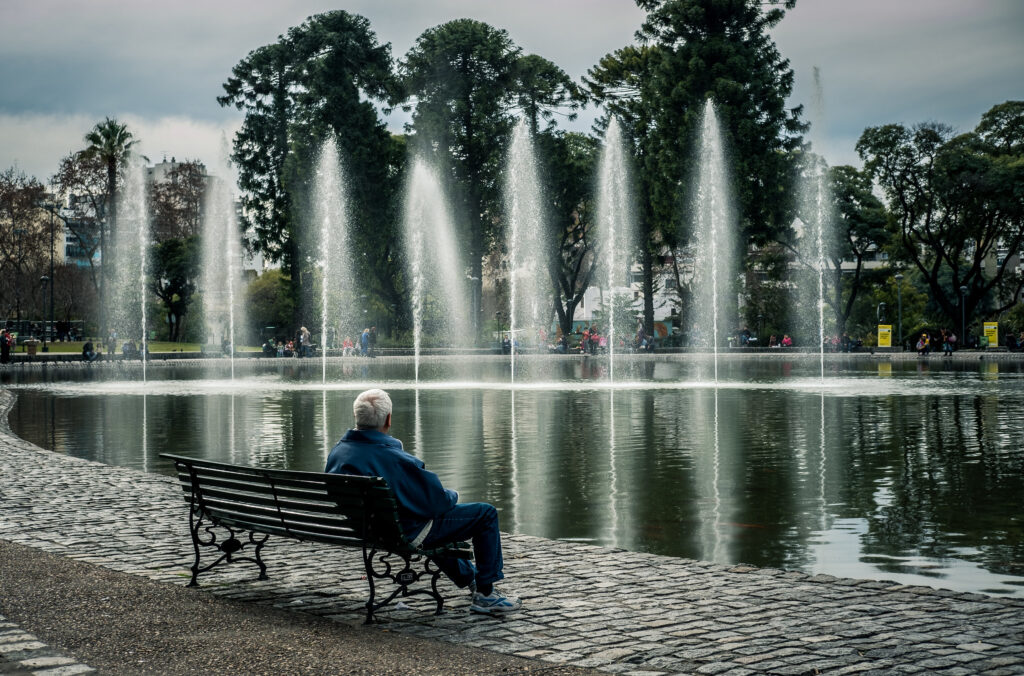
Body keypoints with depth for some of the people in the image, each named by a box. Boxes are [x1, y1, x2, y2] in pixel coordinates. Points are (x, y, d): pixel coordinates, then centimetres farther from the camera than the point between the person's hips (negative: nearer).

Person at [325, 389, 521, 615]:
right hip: (405, 533, -8)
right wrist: (452, 495, 3)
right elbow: (438, 500, -22)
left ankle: (468, 576, 54)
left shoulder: (337, 452, -8)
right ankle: (485, 594, 9)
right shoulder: (393, 458, -30)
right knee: (486, 513, 2)